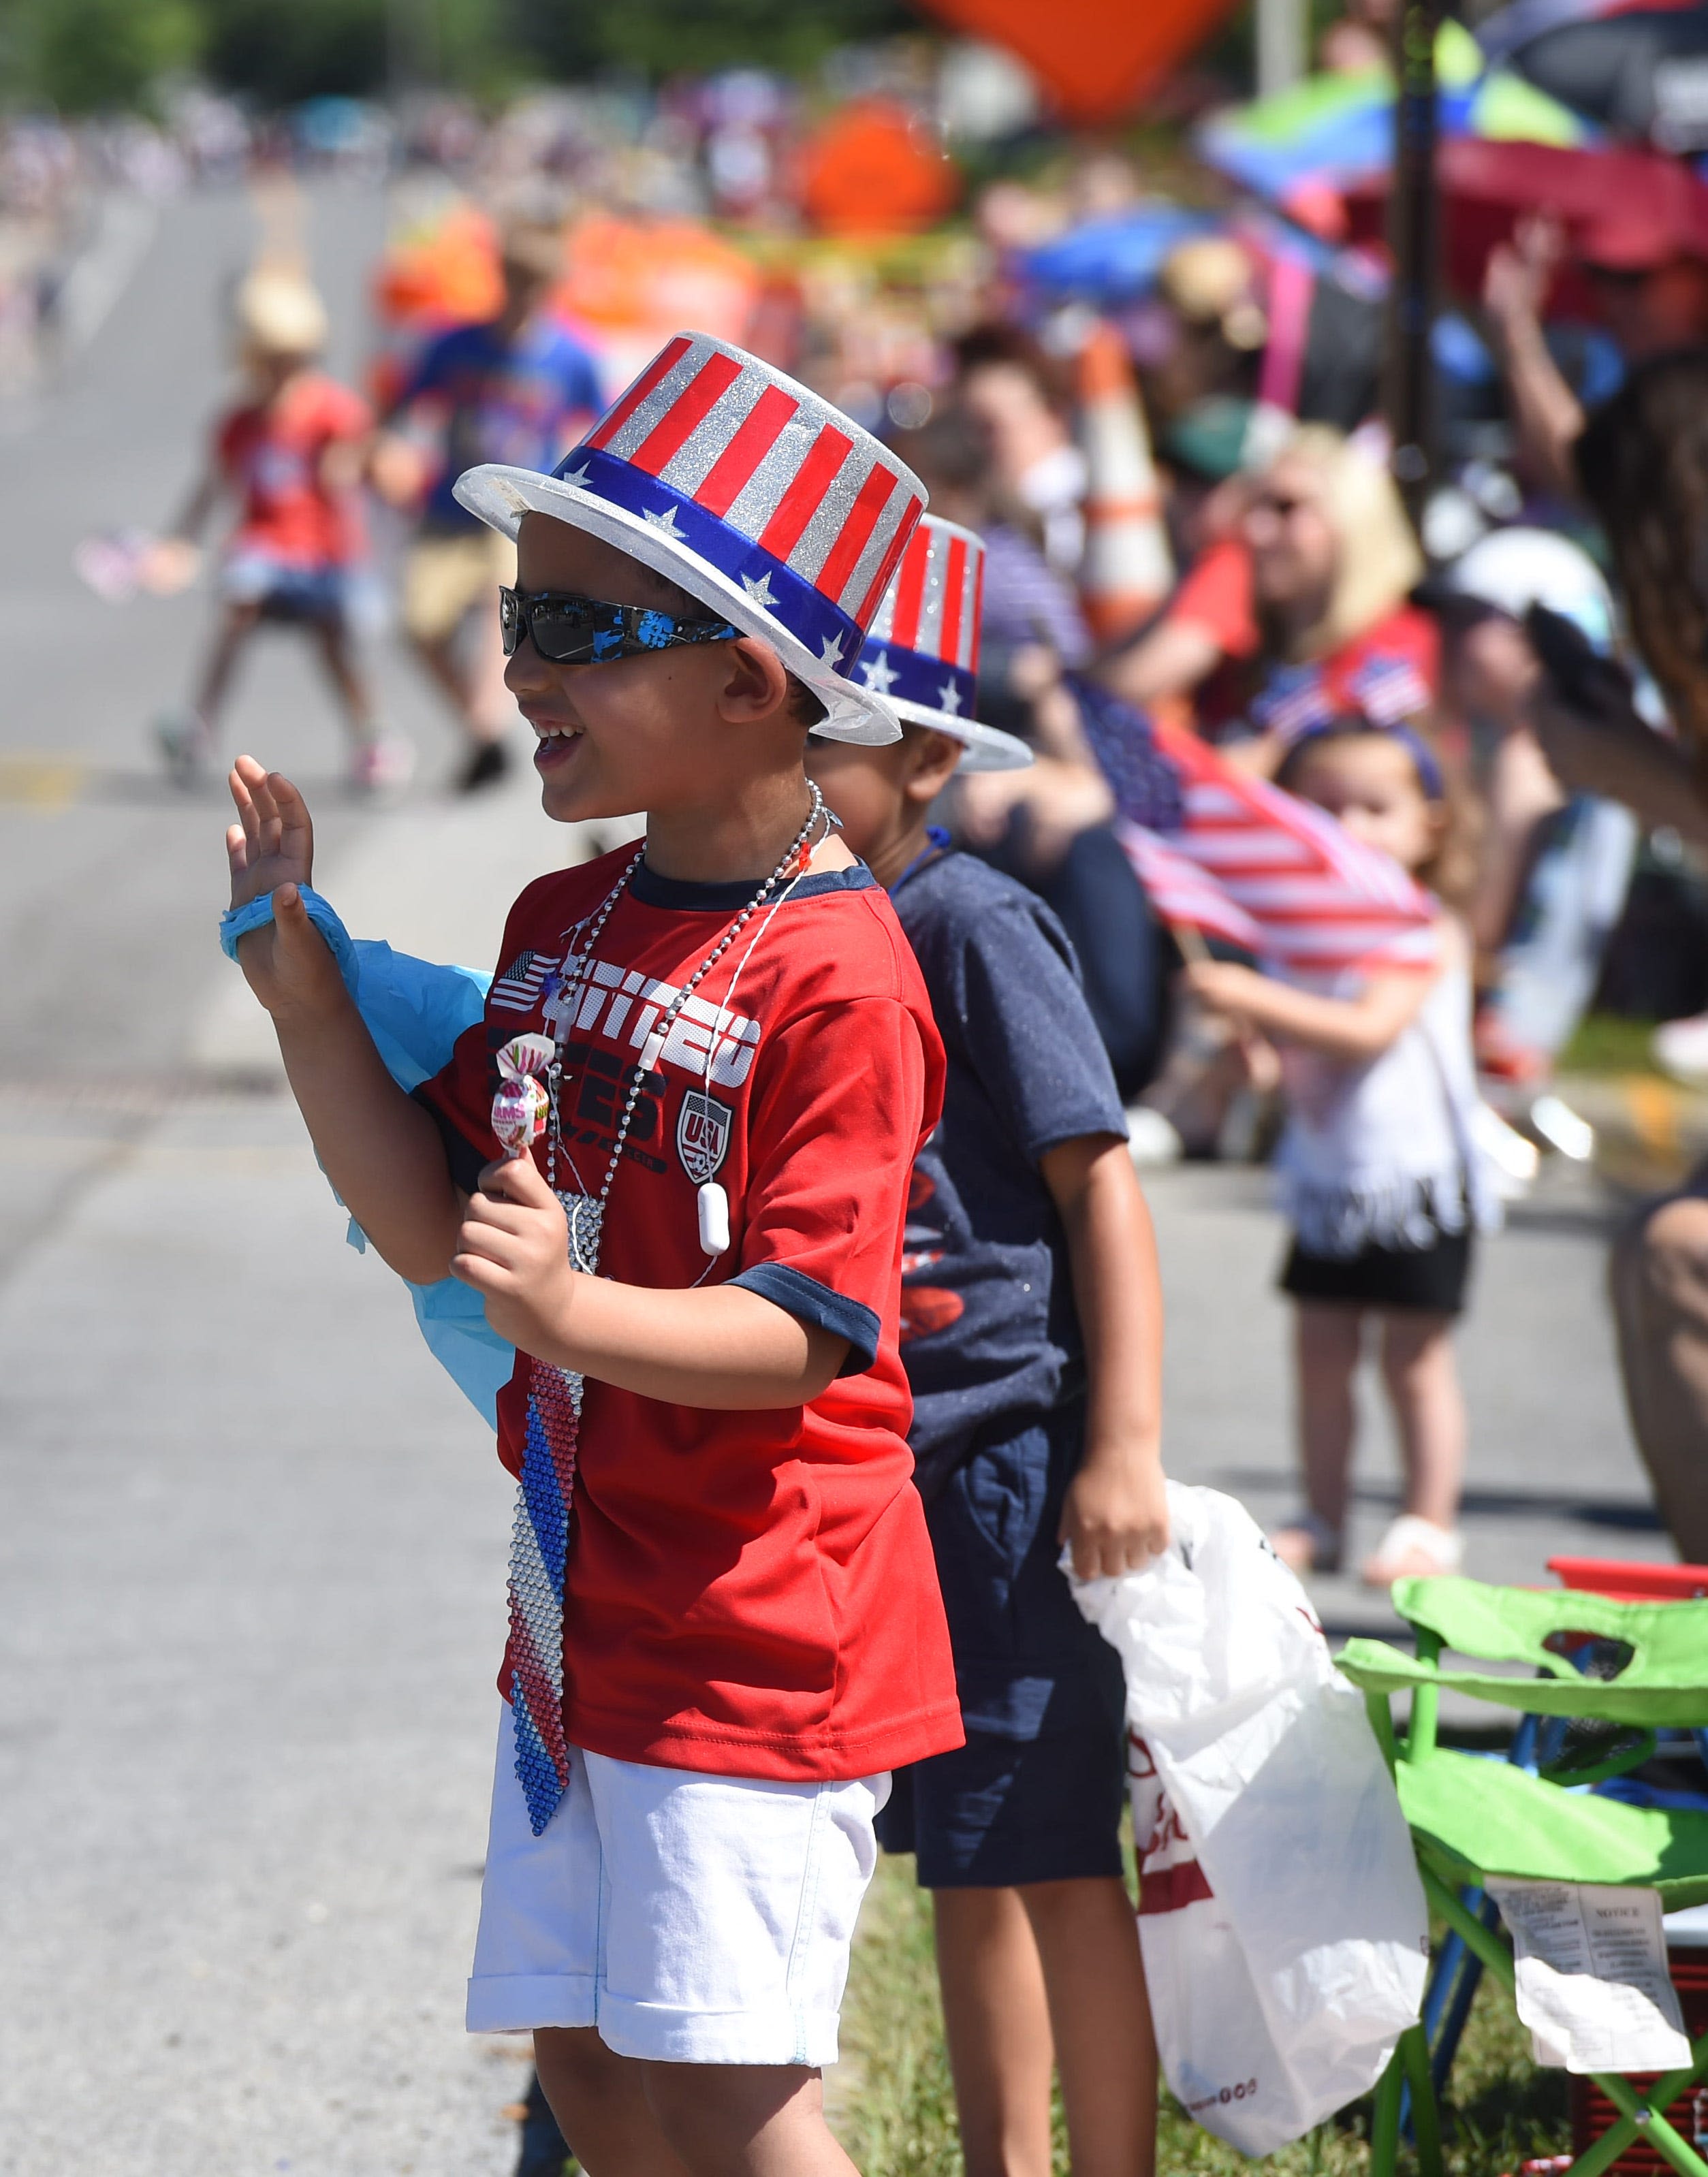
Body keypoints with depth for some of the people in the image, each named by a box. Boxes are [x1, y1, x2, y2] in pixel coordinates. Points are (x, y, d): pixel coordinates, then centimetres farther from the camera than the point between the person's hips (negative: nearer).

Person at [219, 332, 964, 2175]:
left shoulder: (832, 970, -17)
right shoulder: (558, 924, 10)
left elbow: (810, 1331, -21)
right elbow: (434, 1227, 8)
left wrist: (573, 1308, -37)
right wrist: (301, 985, -1)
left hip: (756, 1622, -8)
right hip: (581, 1595, 8)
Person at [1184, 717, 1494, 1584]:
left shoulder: (1425, 936, -12)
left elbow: (1368, 1029, -27)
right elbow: (1287, 1054, 14)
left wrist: (1257, 1000, -34)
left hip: (1413, 1180, -6)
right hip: (1327, 1180, 6)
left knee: (1415, 1356, -1)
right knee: (1320, 1350, 8)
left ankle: (1430, 1526, 8)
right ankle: (1322, 1520, 17)